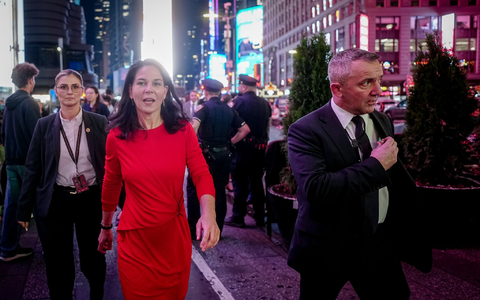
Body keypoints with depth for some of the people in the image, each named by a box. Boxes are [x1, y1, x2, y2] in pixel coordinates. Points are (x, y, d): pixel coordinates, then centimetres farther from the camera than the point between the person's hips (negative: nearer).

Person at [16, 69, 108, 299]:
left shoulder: (99, 123, -2)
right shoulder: (44, 125, 0)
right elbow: (33, 169, 3)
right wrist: (24, 209, 3)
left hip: (92, 200, 0)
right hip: (56, 202, 1)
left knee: (93, 261, 14)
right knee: (58, 265, 10)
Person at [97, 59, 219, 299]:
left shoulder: (183, 130, -6)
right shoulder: (116, 137, -5)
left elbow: (202, 175, -8)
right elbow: (111, 186, 8)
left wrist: (209, 214, -26)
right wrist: (105, 227, 18)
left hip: (175, 236, 1)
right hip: (135, 238, -1)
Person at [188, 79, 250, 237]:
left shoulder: (204, 107, -8)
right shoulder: (228, 109, 9)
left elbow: (194, 126, -25)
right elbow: (245, 129, 9)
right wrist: (230, 142, 11)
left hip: (206, 154, -5)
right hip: (224, 154, 5)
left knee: (193, 188, 8)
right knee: (219, 191, 11)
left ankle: (192, 228, 8)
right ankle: (217, 229, 15)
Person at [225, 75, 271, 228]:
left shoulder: (240, 101, -10)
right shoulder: (264, 103, 8)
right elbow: (268, 124, 13)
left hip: (243, 146, -6)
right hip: (260, 146, 6)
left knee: (240, 182, 1)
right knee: (257, 181, 13)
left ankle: (238, 217, 5)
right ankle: (260, 216, 18)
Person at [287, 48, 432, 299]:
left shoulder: (382, 122, 5)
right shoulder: (306, 130, -16)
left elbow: (397, 181, 15)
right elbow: (315, 188, -30)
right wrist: (376, 164, -22)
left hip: (380, 243, 5)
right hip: (328, 249, -4)